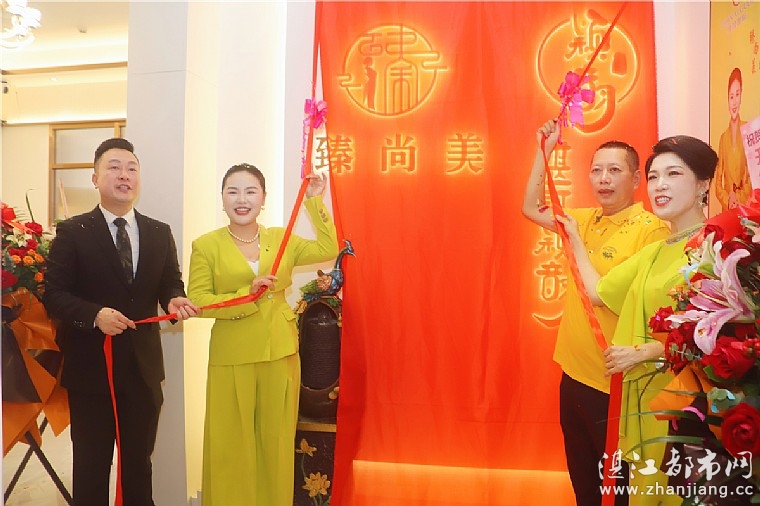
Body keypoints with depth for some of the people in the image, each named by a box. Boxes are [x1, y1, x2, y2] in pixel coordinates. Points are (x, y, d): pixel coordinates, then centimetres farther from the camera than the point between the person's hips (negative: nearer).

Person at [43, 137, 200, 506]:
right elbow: (54, 294, -9)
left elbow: (170, 283, 7)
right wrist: (95, 314, -26)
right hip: (90, 366, -3)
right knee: (91, 464, 14)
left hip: (143, 366, 3)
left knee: (139, 461, 18)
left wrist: (175, 300, -16)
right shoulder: (72, 232, -5)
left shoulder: (160, 233, 5)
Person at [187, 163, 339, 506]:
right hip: (232, 358, -2)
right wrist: (247, 293, -19)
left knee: (276, 439, 14)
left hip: (280, 353, 3)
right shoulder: (206, 245, -3)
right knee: (232, 443, 8)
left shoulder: (281, 239, 6)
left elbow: (328, 249, 6)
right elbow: (196, 301, -8)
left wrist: (314, 201, 5)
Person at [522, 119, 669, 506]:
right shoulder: (586, 220, 6)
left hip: (618, 384, -6)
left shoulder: (652, 229, -15)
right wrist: (545, 150, 9)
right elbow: (531, 208, 14)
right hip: (574, 373, 7)